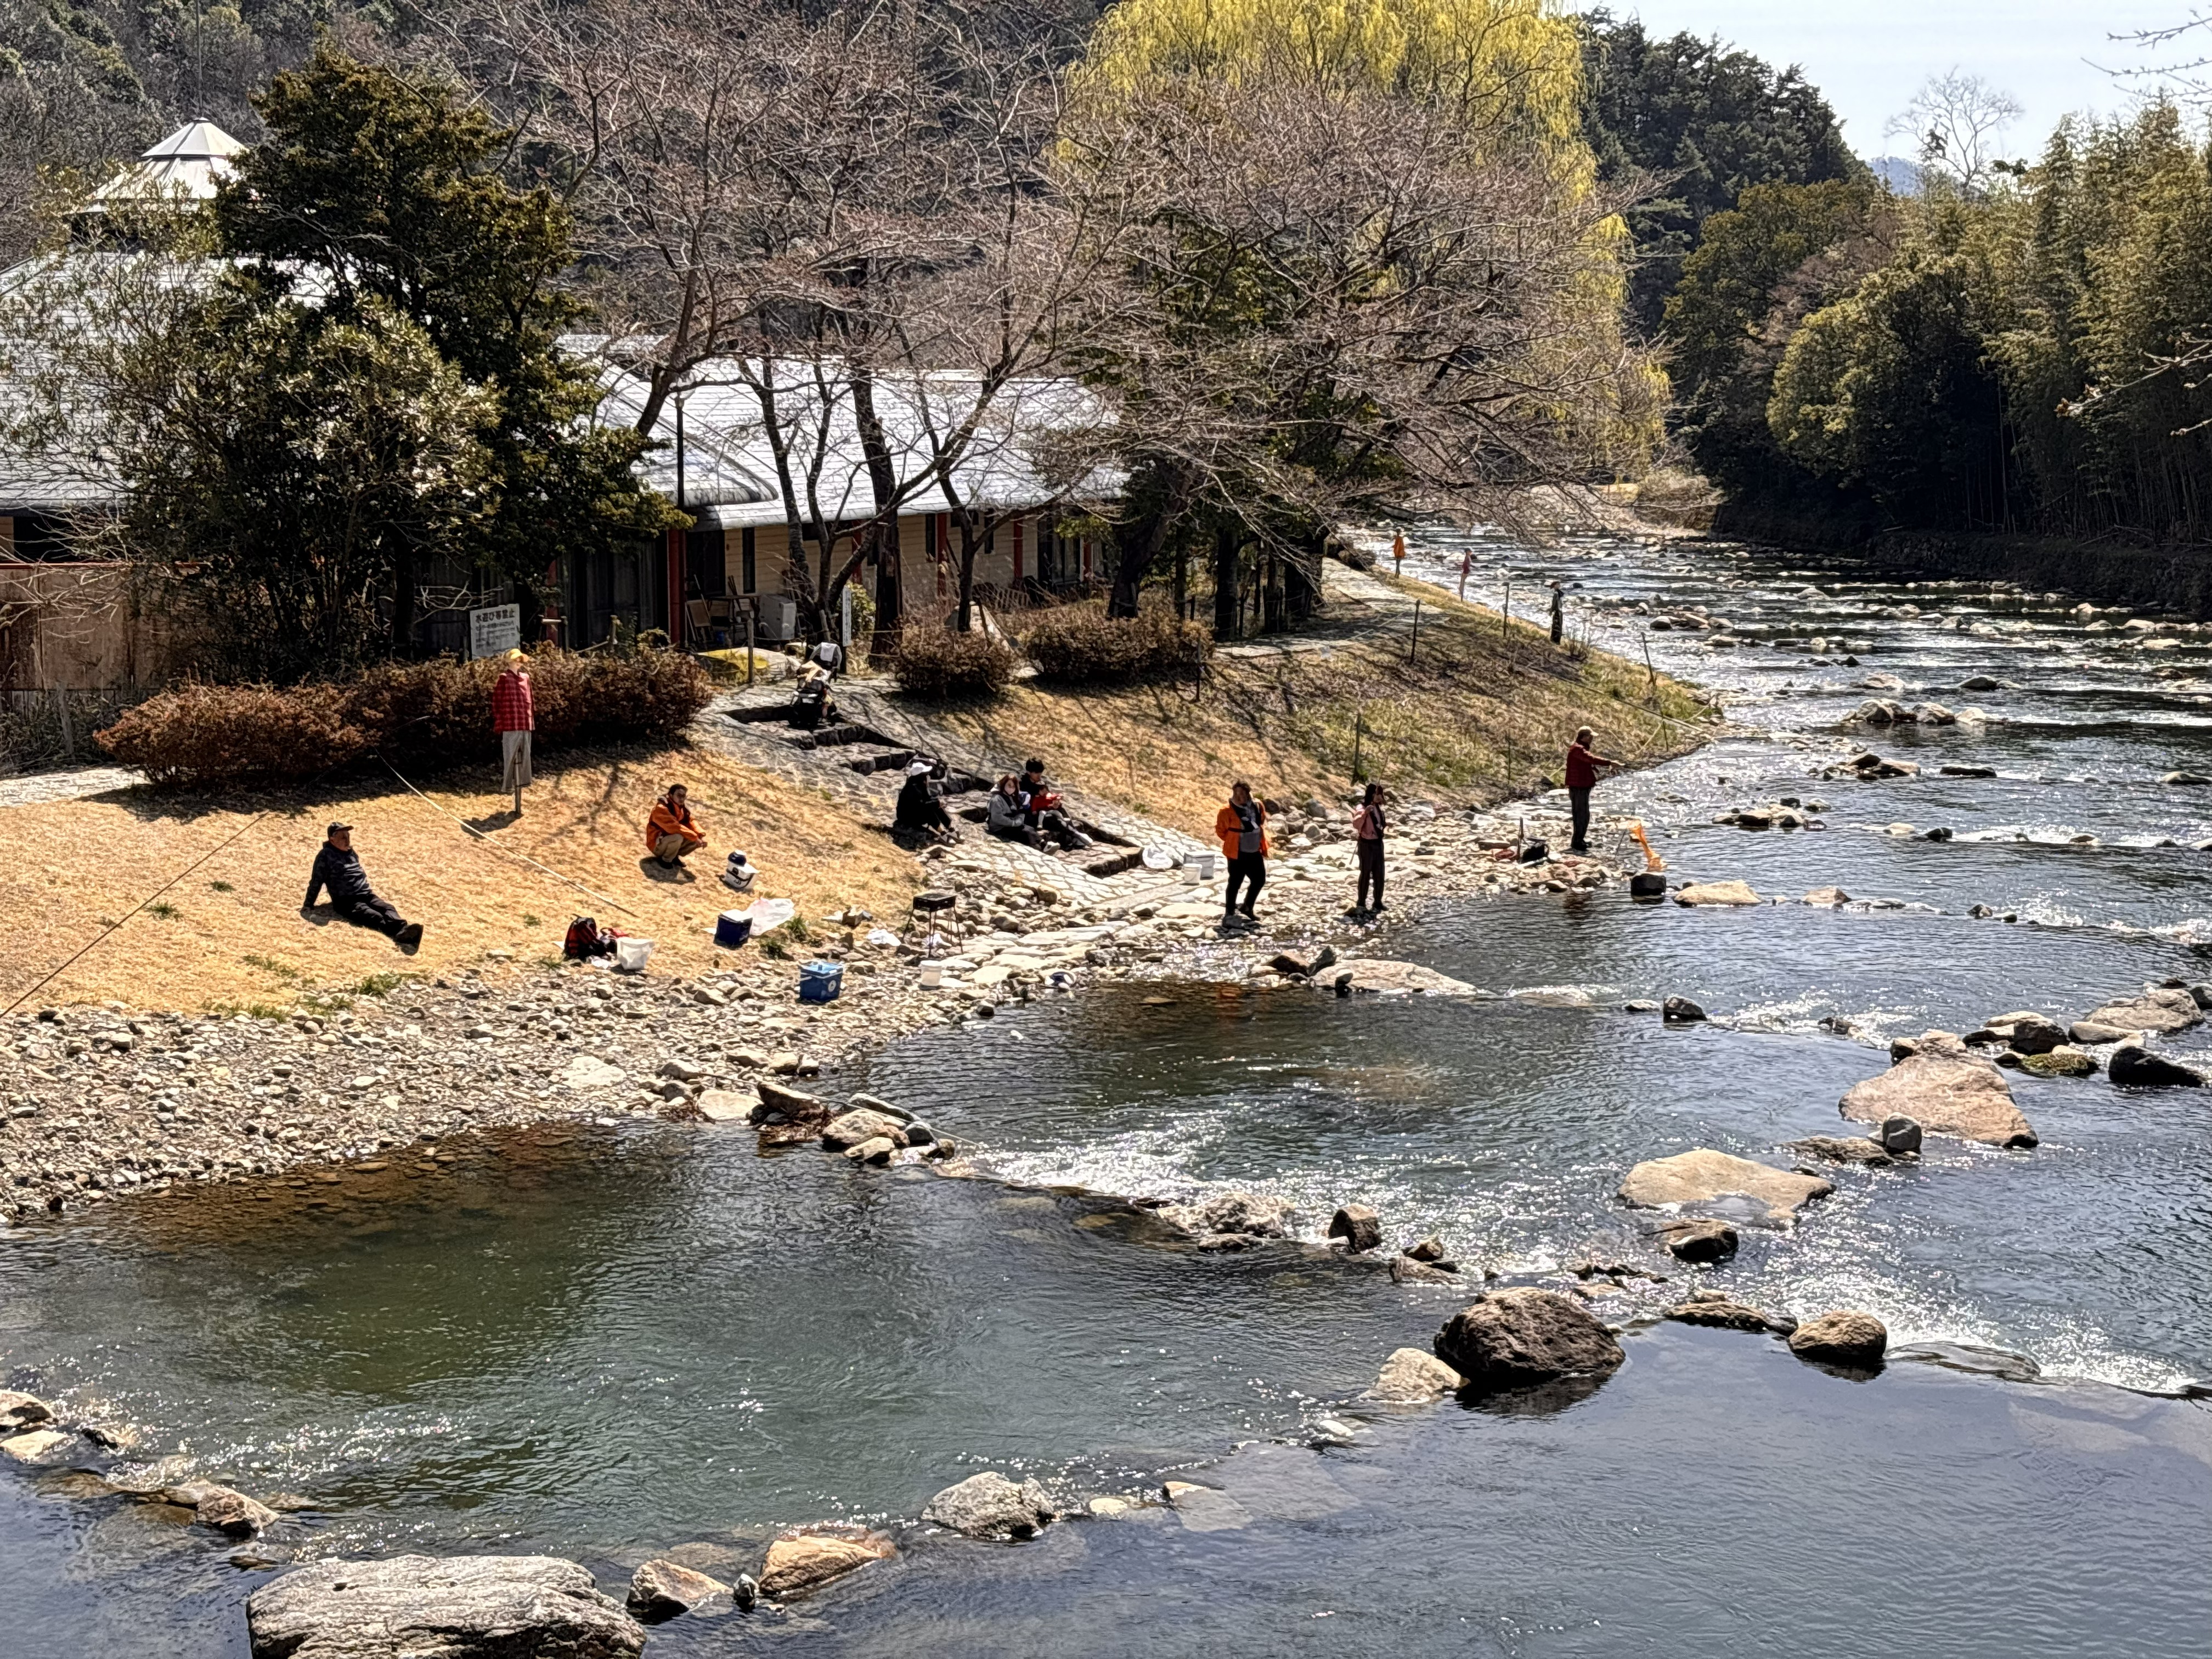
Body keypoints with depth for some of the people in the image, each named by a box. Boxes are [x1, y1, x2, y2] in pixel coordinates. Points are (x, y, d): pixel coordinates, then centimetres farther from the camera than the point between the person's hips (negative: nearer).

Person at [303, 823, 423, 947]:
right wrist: (309, 904, 4)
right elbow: (317, 881, 1)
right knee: (374, 917, -33)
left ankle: (403, 931, -53)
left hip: (366, 895, 7)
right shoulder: (326, 856, -2)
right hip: (346, 901, -7)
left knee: (388, 908, -24)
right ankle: (399, 932, -59)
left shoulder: (351, 852, 19)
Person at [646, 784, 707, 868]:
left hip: (671, 841, 8)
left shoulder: (682, 807, 3)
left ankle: (675, 857, 8)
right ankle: (666, 860, -11)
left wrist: (702, 836, -18)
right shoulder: (661, 808, -25)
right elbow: (674, 827, -34)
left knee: (699, 838, -4)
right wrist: (695, 837, -33)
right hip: (657, 845, -8)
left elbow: (691, 821, 1)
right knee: (678, 837, -37)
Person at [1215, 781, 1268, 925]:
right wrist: (1233, 842, 0)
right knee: (1235, 883, -3)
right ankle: (1229, 914, 5)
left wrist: (1263, 847, 15)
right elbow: (1221, 830, -7)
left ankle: (1247, 907, 34)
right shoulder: (1228, 812, -16)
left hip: (1255, 853, 6)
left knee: (1259, 880, 15)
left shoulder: (1258, 807, 0)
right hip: (1237, 854, -6)